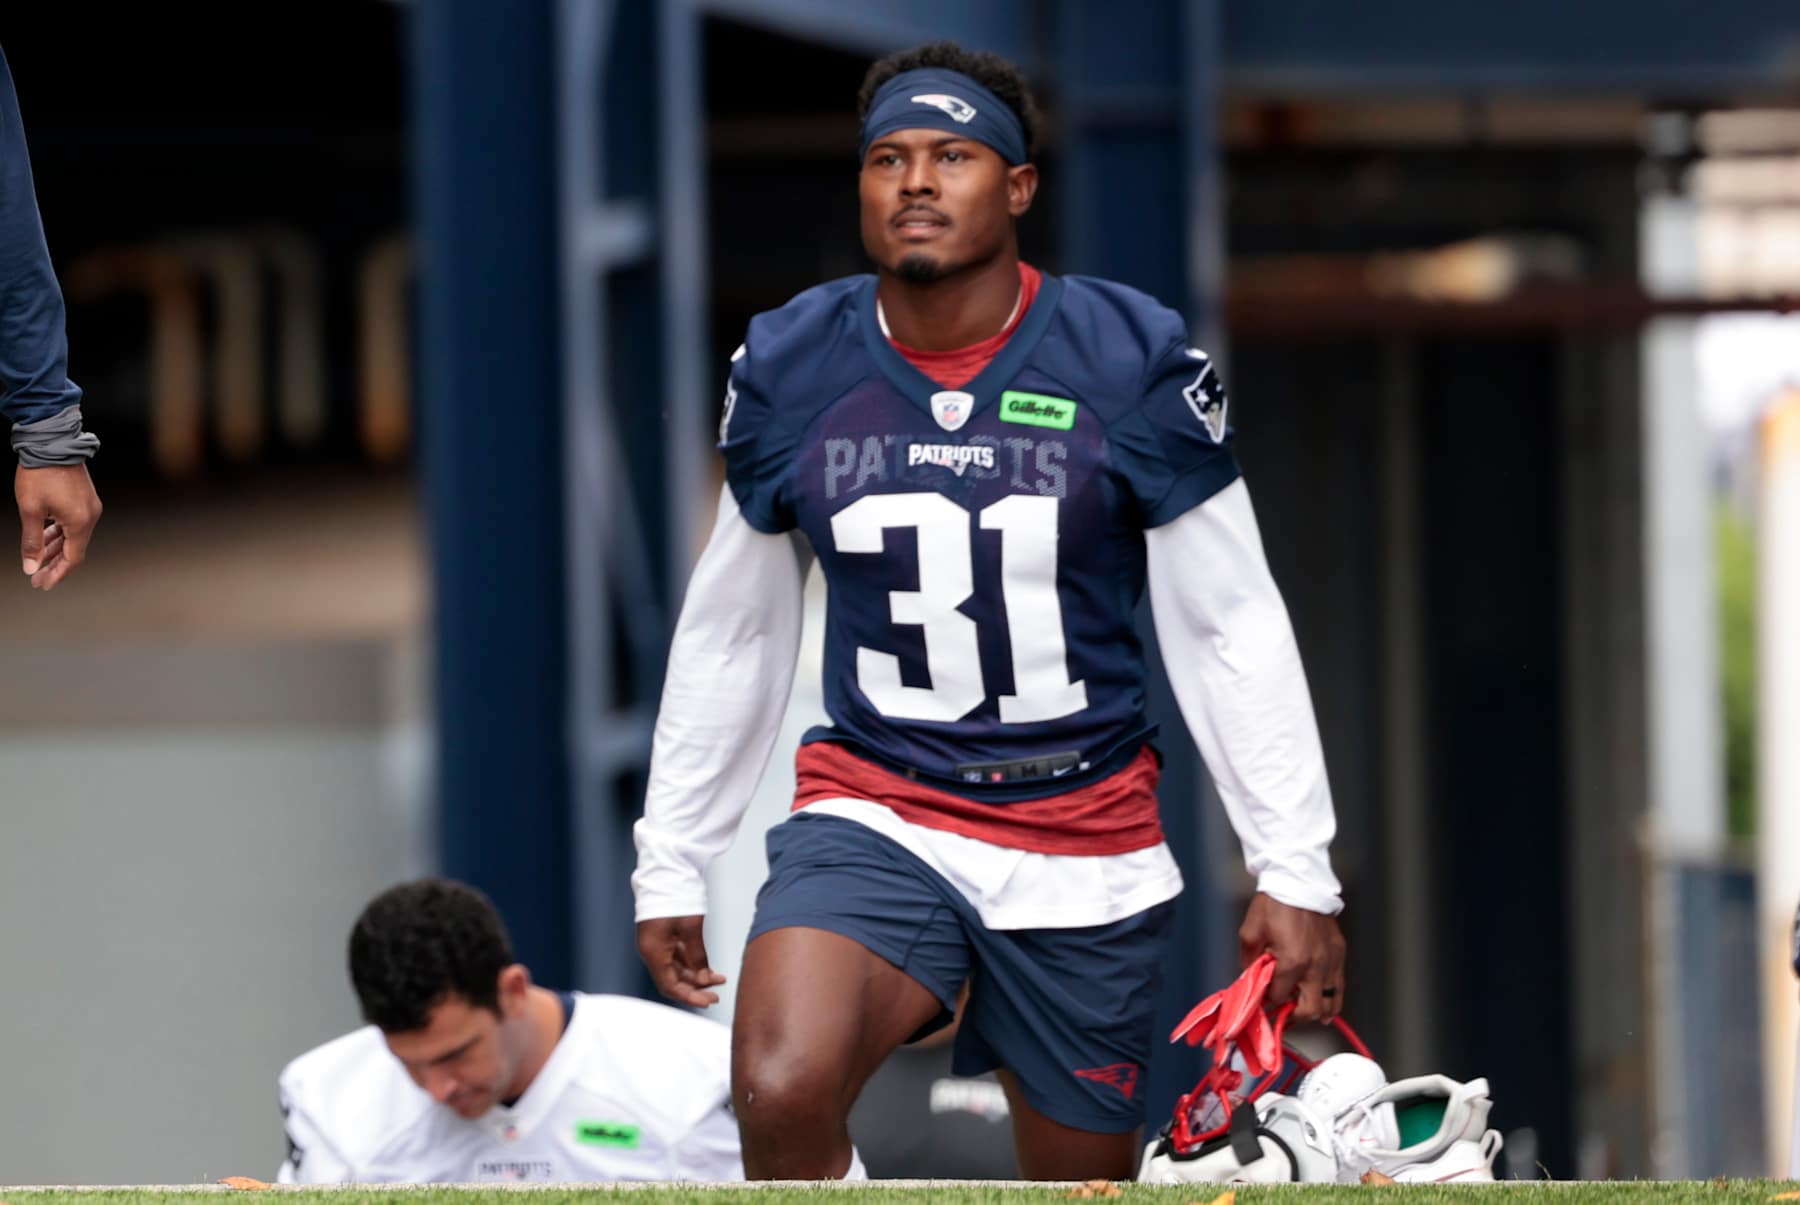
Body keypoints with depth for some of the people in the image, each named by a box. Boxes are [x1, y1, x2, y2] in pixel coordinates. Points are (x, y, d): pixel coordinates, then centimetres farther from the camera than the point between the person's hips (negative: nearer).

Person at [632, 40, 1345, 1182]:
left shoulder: (1132, 362, -5)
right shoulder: (791, 370, 0)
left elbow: (1232, 632, 0)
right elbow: (729, 636, 12)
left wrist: (1295, 874, -3)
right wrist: (671, 866, 15)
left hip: (1084, 852, 0)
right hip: (873, 819, 0)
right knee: (781, 1094, -28)